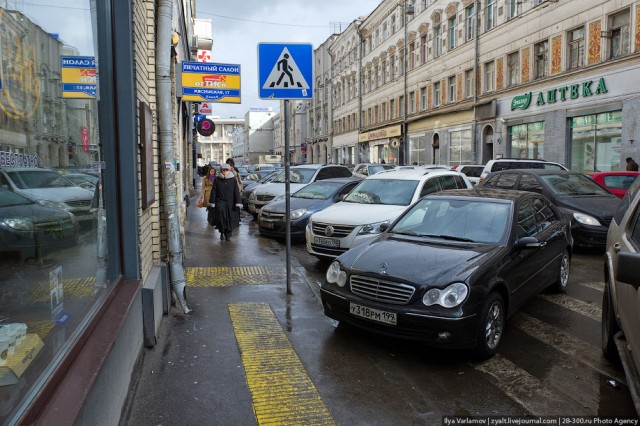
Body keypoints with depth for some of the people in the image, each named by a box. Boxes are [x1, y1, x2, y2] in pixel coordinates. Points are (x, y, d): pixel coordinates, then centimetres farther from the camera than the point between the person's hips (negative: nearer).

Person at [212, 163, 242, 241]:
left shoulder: (233, 179, 3)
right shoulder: (217, 180, 4)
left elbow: (236, 191, 0)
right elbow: (214, 191, 5)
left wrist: (238, 202, -8)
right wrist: (212, 203, -1)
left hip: (230, 203, 0)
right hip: (220, 202, 0)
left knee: (230, 219, 2)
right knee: (221, 217, -12)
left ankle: (228, 235, 15)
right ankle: (222, 232, 9)